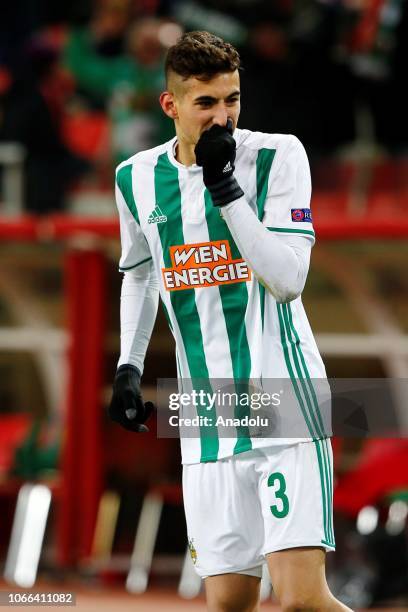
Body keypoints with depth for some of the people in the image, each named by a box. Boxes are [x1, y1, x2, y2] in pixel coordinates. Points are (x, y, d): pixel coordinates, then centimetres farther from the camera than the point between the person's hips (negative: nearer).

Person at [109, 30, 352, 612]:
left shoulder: (277, 155, -6)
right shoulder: (137, 178, 7)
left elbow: (288, 277, -15)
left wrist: (224, 186, -19)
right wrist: (128, 365, 14)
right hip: (208, 422, 4)